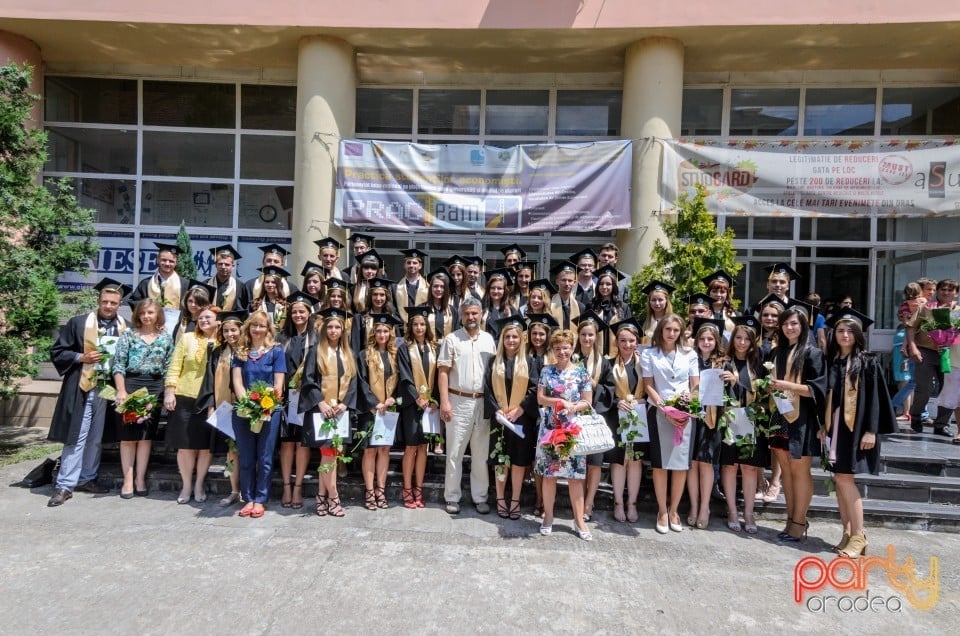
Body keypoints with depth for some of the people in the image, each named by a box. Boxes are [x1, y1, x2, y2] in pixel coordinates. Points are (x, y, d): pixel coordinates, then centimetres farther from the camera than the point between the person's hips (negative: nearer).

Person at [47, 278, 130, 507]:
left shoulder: (126, 328, 6)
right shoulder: (78, 323, 0)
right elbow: (57, 351, 2)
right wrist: (81, 357, -12)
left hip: (109, 389, 3)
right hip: (81, 388, -2)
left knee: (96, 437, 12)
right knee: (76, 437, -2)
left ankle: (87, 478, 24)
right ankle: (65, 485, 6)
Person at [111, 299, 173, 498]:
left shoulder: (166, 338, 7)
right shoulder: (128, 334, 2)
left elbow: (169, 368, 8)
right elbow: (118, 365, -3)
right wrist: (121, 390, -12)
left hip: (155, 388, 2)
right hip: (130, 384, -1)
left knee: (146, 435, 5)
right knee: (128, 435, 2)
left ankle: (140, 479, 13)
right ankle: (128, 480, 9)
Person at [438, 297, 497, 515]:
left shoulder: (489, 340, 7)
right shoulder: (452, 339, -2)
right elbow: (443, 372, -4)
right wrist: (444, 402, -11)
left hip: (483, 402, 3)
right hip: (458, 401, -2)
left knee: (481, 453, 9)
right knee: (454, 452, 5)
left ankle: (480, 497, 20)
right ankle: (452, 497, 16)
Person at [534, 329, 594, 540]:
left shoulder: (581, 372, 2)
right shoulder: (547, 371, 5)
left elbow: (587, 402, 1)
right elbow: (540, 398, 2)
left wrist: (573, 407, -18)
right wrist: (559, 401, -14)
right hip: (549, 428, 1)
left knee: (575, 475, 2)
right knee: (548, 473, 6)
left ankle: (579, 520, 13)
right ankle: (548, 516, 19)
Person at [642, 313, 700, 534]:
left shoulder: (689, 354, 11)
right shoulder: (649, 354, 5)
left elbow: (696, 386, 10)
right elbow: (648, 386, 0)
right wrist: (664, 408, -13)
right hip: (660, 413, -2)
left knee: (682, 463, 2)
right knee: (660, 464, 0)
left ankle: (674, 510, 15)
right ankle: (662, 511, 12)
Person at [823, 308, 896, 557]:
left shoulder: (868, 362, -3)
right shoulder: (831, 361, 10)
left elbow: (875, 397, -7)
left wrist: (871, 430, -13)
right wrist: (823, 426, 8)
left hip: (855, 426, -5)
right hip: (835, 426, 5)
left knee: (844, 479, -10)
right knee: (840, 479, 6)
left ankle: (858, 536, 0)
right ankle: (848, 533, 14)